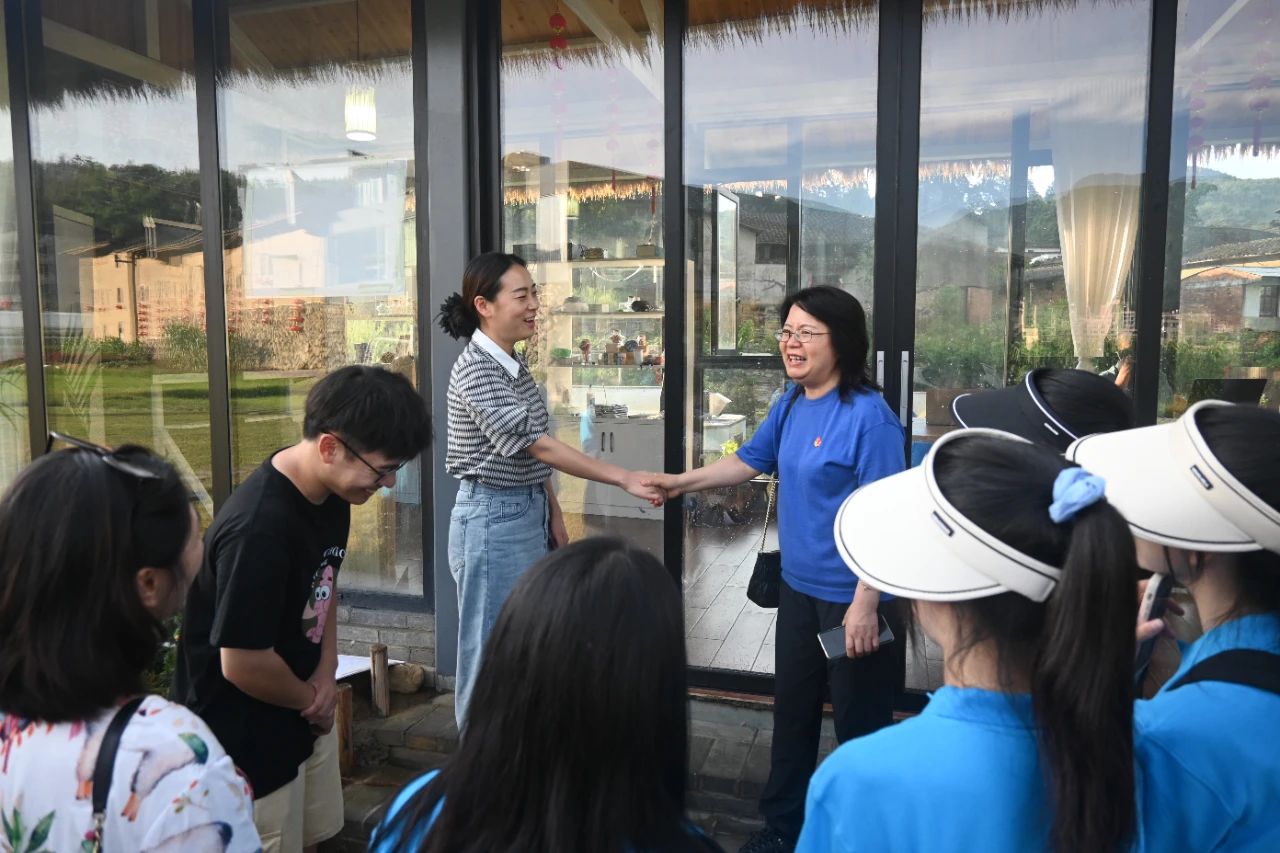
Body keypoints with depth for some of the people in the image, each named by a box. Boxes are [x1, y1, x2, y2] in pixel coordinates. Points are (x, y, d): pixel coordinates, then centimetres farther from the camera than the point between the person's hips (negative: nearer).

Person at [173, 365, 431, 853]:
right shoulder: (258, 530, -33)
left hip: (303, 716, 8)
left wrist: (326, 673, -3)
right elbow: (243, 665, -28)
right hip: (247, 734, -8)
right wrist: (311, 698, -9)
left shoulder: (331, 493, -6)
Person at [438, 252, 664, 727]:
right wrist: (624, 479, -24)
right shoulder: (475, 370, -19)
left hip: (527, 515, 9)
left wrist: (553, 515, 14)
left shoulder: (515, 366, 9)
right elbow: (538, 445, -24)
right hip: (492, 519, -9)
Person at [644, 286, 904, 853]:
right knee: (792, 711, 21)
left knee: (859, 724, 9)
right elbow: (750, 460, 17)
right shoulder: (791, 405, 4)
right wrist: (683, 482, 11)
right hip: (799, 588, 8)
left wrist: (866, 603, -23)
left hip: (852, 598, -8)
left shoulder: (868, 416, -21)